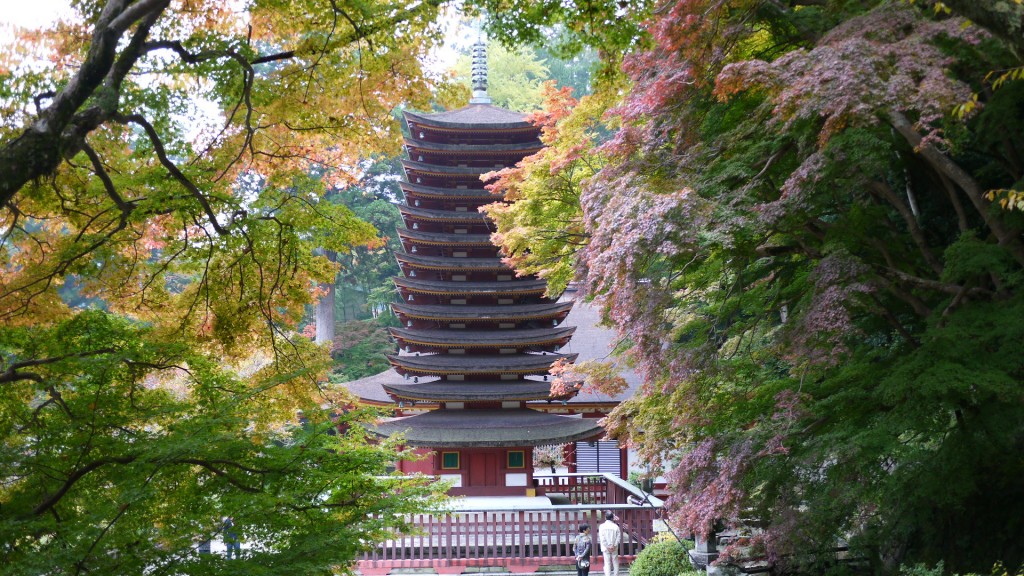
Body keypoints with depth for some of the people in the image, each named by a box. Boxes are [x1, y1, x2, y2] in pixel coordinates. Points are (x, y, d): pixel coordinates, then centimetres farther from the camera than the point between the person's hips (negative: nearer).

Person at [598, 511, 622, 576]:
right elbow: (619, 537, -6)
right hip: (614, 548, 1)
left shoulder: (602, 526, -6)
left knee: (607, 563, 1)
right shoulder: (615, 526, -4)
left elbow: (602, 538, -10)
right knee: (615, 563, 12)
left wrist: (607, 547, -8)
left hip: (605, 548, -1)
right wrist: (614, 546, -7)